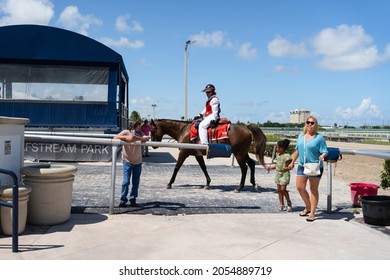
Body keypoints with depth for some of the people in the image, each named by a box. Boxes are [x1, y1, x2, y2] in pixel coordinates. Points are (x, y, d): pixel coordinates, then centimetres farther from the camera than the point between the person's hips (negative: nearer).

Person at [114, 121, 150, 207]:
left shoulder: (140, 134, -8)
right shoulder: (126, 132, -13)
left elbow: (146, 138, -27)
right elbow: (115, 137, -25)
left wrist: (137, 137, -42)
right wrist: (126, 137, -37)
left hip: (138, 162, 3)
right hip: (127, 162, -2)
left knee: (136, 182, 7)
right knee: (126, 181, -6)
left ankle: (133, 199, 20)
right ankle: (123, 199, 9)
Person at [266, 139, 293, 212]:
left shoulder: (287, 156, -14)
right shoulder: (278, 155, 11)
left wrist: (287, 168, -28)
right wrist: (270, 167, 23)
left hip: (285, 174, -8)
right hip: (278, 173, 8)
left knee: (283, 189, -10)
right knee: (279, 189, 8)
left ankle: (289, 203, 7)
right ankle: (281, 204, 14)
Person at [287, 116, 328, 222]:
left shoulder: (319, 138, -5)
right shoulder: (301, 137, 11)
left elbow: (325, 152, -7)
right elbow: (297, 150, 19)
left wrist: (322, 156, -28)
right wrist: (292, 162, 19)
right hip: (302, 166, 5)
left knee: (313, 189, 3)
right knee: (300, 187, 4)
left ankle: (312, 213, 11)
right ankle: (308, 207, 26)